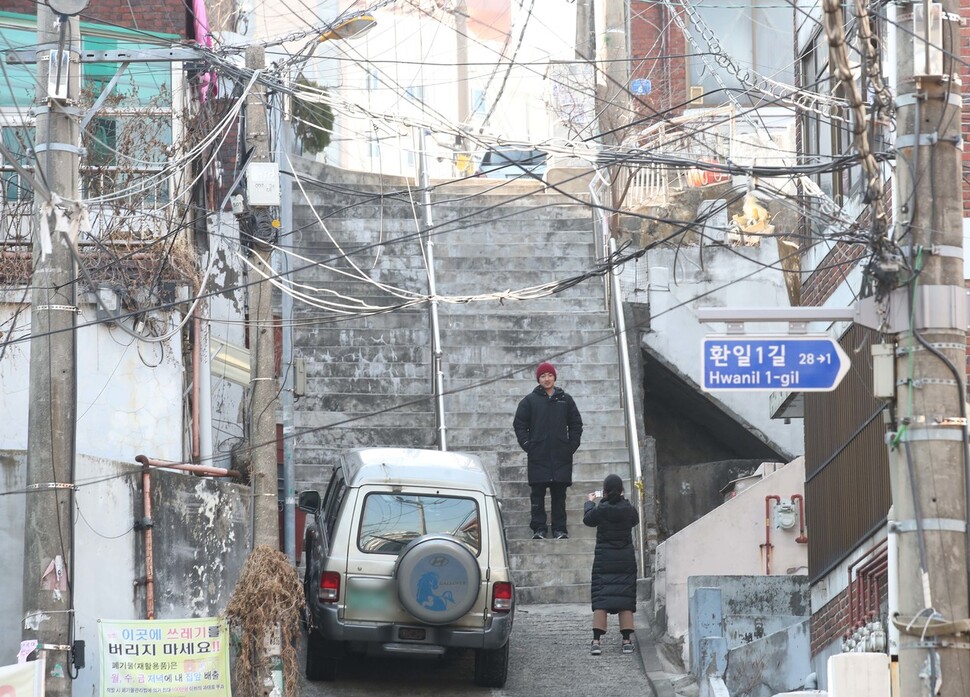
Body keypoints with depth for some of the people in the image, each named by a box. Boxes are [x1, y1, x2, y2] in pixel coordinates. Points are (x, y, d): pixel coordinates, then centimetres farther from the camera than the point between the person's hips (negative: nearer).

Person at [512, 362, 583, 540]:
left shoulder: (565, 400, 11)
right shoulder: (530, 400, 6)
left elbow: (576, 424, 15)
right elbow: (519, 424, 6)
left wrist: (572, 445, 4)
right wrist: (527, 445, -4)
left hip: (561, 457, 1)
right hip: (538, 456, -1)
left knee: (559, 494, 2)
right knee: (537, 494, -3)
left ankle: (559, 528, 5)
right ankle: (539, 528, 0)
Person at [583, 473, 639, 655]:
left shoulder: (601, 510, -11)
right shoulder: (628, 509, -4)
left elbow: (587, 519, 9)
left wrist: (589, 502, 28)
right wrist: (621, 500, 29)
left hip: (604, 560, -2)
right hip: (626, 560, 2)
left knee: (600, 601, -2)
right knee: (625, 600, 6)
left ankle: (596, 641, -11)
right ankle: (627, 641, 1)